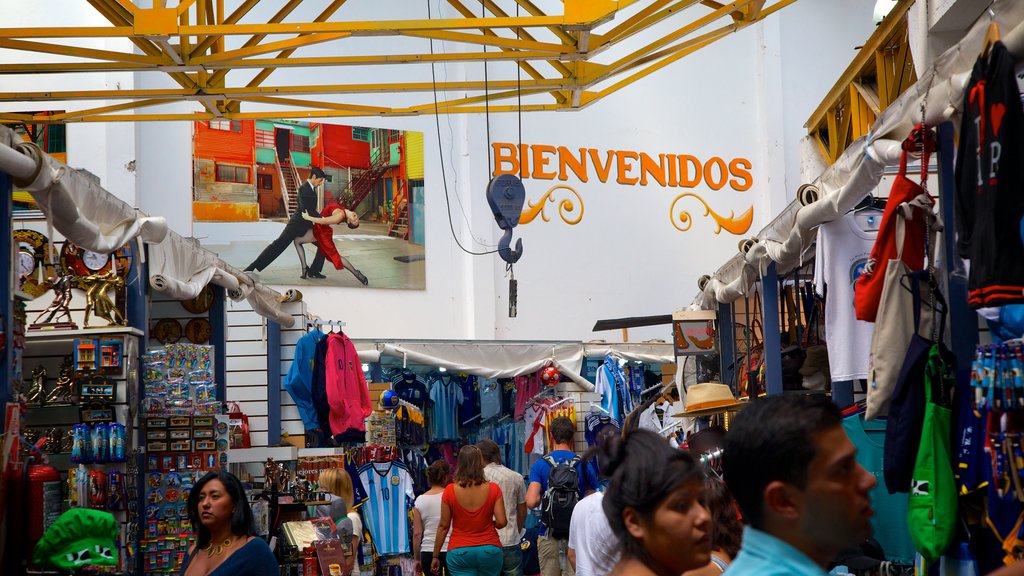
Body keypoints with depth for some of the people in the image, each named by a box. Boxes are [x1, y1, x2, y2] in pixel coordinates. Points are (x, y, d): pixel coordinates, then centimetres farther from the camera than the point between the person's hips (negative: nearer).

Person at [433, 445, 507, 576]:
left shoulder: (450, 491, -6)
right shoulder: (493, 489, -5)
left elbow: (443, 526, -2)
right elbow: (501, 522, -7)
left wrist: (435, 556, 6)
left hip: (459, 552, -1)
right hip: (489, 550, 1)